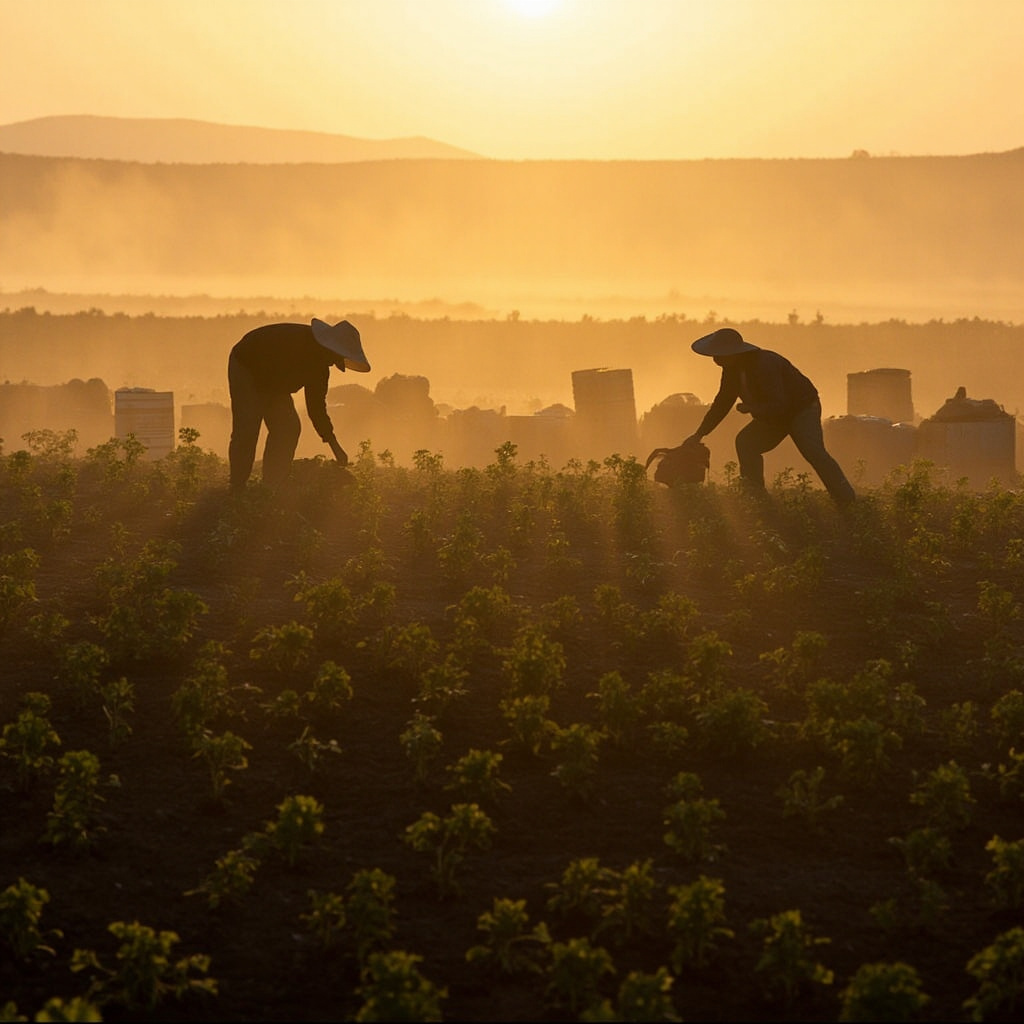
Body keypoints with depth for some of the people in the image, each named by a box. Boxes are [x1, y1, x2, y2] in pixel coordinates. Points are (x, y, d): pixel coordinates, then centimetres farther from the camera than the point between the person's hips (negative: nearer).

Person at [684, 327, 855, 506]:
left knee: (813, 451, -27)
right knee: (745, 442, -7)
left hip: (802, 409, -9)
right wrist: (699, 434, 6)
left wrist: (751, 409, -29)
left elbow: (778, 406, -39)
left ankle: (848, 504, -29)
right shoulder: (732, 370, -5)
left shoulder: (765, 366, -34)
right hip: (775, 416, 9)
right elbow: (722, 402, 7)